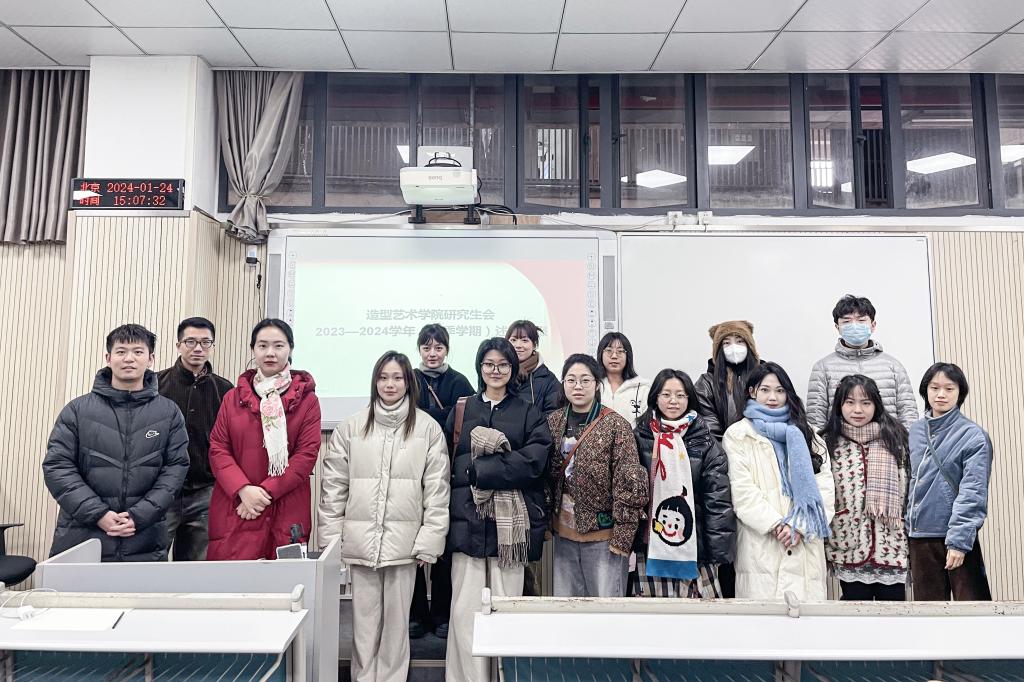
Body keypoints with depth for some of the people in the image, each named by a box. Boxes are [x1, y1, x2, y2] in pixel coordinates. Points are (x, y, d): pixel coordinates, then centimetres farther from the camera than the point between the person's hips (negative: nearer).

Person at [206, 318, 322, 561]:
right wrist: (243, 490, -10)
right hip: (234, 511, 2)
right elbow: (218, 448, 5)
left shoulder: (306, 400, 3)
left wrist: (265, 491, -11)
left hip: (287, 514, -2)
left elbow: (307, 454, -4)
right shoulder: (233, 397, 12)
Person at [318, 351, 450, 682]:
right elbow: (333, 485, 4)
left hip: (403, 540, -1)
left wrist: (429, 539, -6)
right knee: (364, 620, 10)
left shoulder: (428, 428, -2)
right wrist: (330, 536, 0)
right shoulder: (351, 426, 2)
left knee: (396, 620, 10)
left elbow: (437, 489, -2)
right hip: (361, 538, 1)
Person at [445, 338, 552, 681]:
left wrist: (477, 469, -11)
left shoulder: (529, 413, 9)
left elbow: (534, 461, -7)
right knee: (465, 608, -2)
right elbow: (449, 462, 6)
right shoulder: (461, 410, 13)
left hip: (510, 521, -1)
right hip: (467, 519, 1)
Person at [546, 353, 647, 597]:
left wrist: (622, 538, -14)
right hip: (563, 533, 5)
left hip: (603, 535, -4)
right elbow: (544, 474, 12)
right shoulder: (553, 421, 5)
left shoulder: (616, 425, -10)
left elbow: (629, 486, -12)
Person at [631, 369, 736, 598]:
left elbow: (718, 501, 1)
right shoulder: (639, 438, 4)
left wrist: (718, 550, -4)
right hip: (649, 543, 0)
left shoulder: (705, 443, 4)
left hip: (693, 545, 0)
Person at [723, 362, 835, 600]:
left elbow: (824, 484, 6)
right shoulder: (737, 435, 6)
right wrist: (776, 525, -12)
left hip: (805, 545, 3)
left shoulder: (804, 433, 16)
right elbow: (742, 490, -4)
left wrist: (800, 526, -7)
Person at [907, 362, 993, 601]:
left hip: (956, 537, -5)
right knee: (928, 601, 14)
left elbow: (972, 494, -12)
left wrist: (958, 541, -16)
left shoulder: (973, 436, -7)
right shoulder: (915, 432, 7)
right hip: (919, 535, 5)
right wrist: (908, 524, 11)